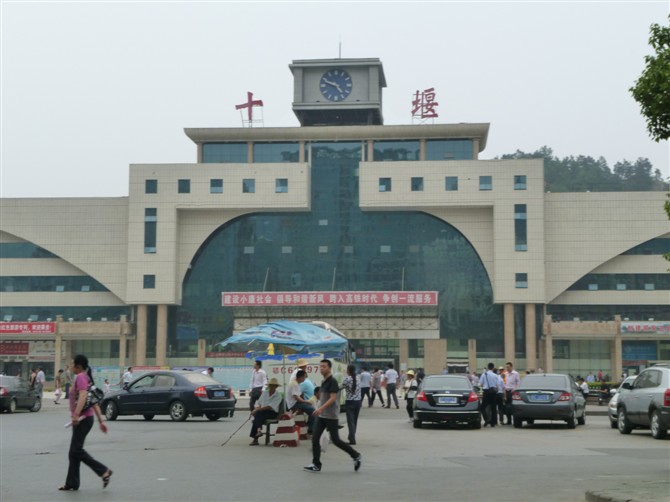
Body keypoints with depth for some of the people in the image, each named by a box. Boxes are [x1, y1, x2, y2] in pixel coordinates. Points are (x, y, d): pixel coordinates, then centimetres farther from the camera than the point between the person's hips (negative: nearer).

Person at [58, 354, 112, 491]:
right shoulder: (87, 378, 18)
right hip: (85, 419, 10)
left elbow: (83, 396, -28)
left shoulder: (80, 377, -11)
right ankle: (71, 484, 14)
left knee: (76, 450, -8)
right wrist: (101, 420, 18)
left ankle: (104, 471, -9)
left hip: (82, 419, -10)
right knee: (74, 452, 11)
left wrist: (76, 415, -38)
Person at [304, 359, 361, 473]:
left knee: (335, 440, -2)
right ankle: (316, 464, 4)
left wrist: (321, 408, -31)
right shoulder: (323, 382, 13)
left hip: (331, 416, -8)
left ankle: (356, 456, 13)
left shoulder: (332, 381, -13)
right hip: (321, 416, 8)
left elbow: (333, 398, -22)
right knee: (315, 439, 0)